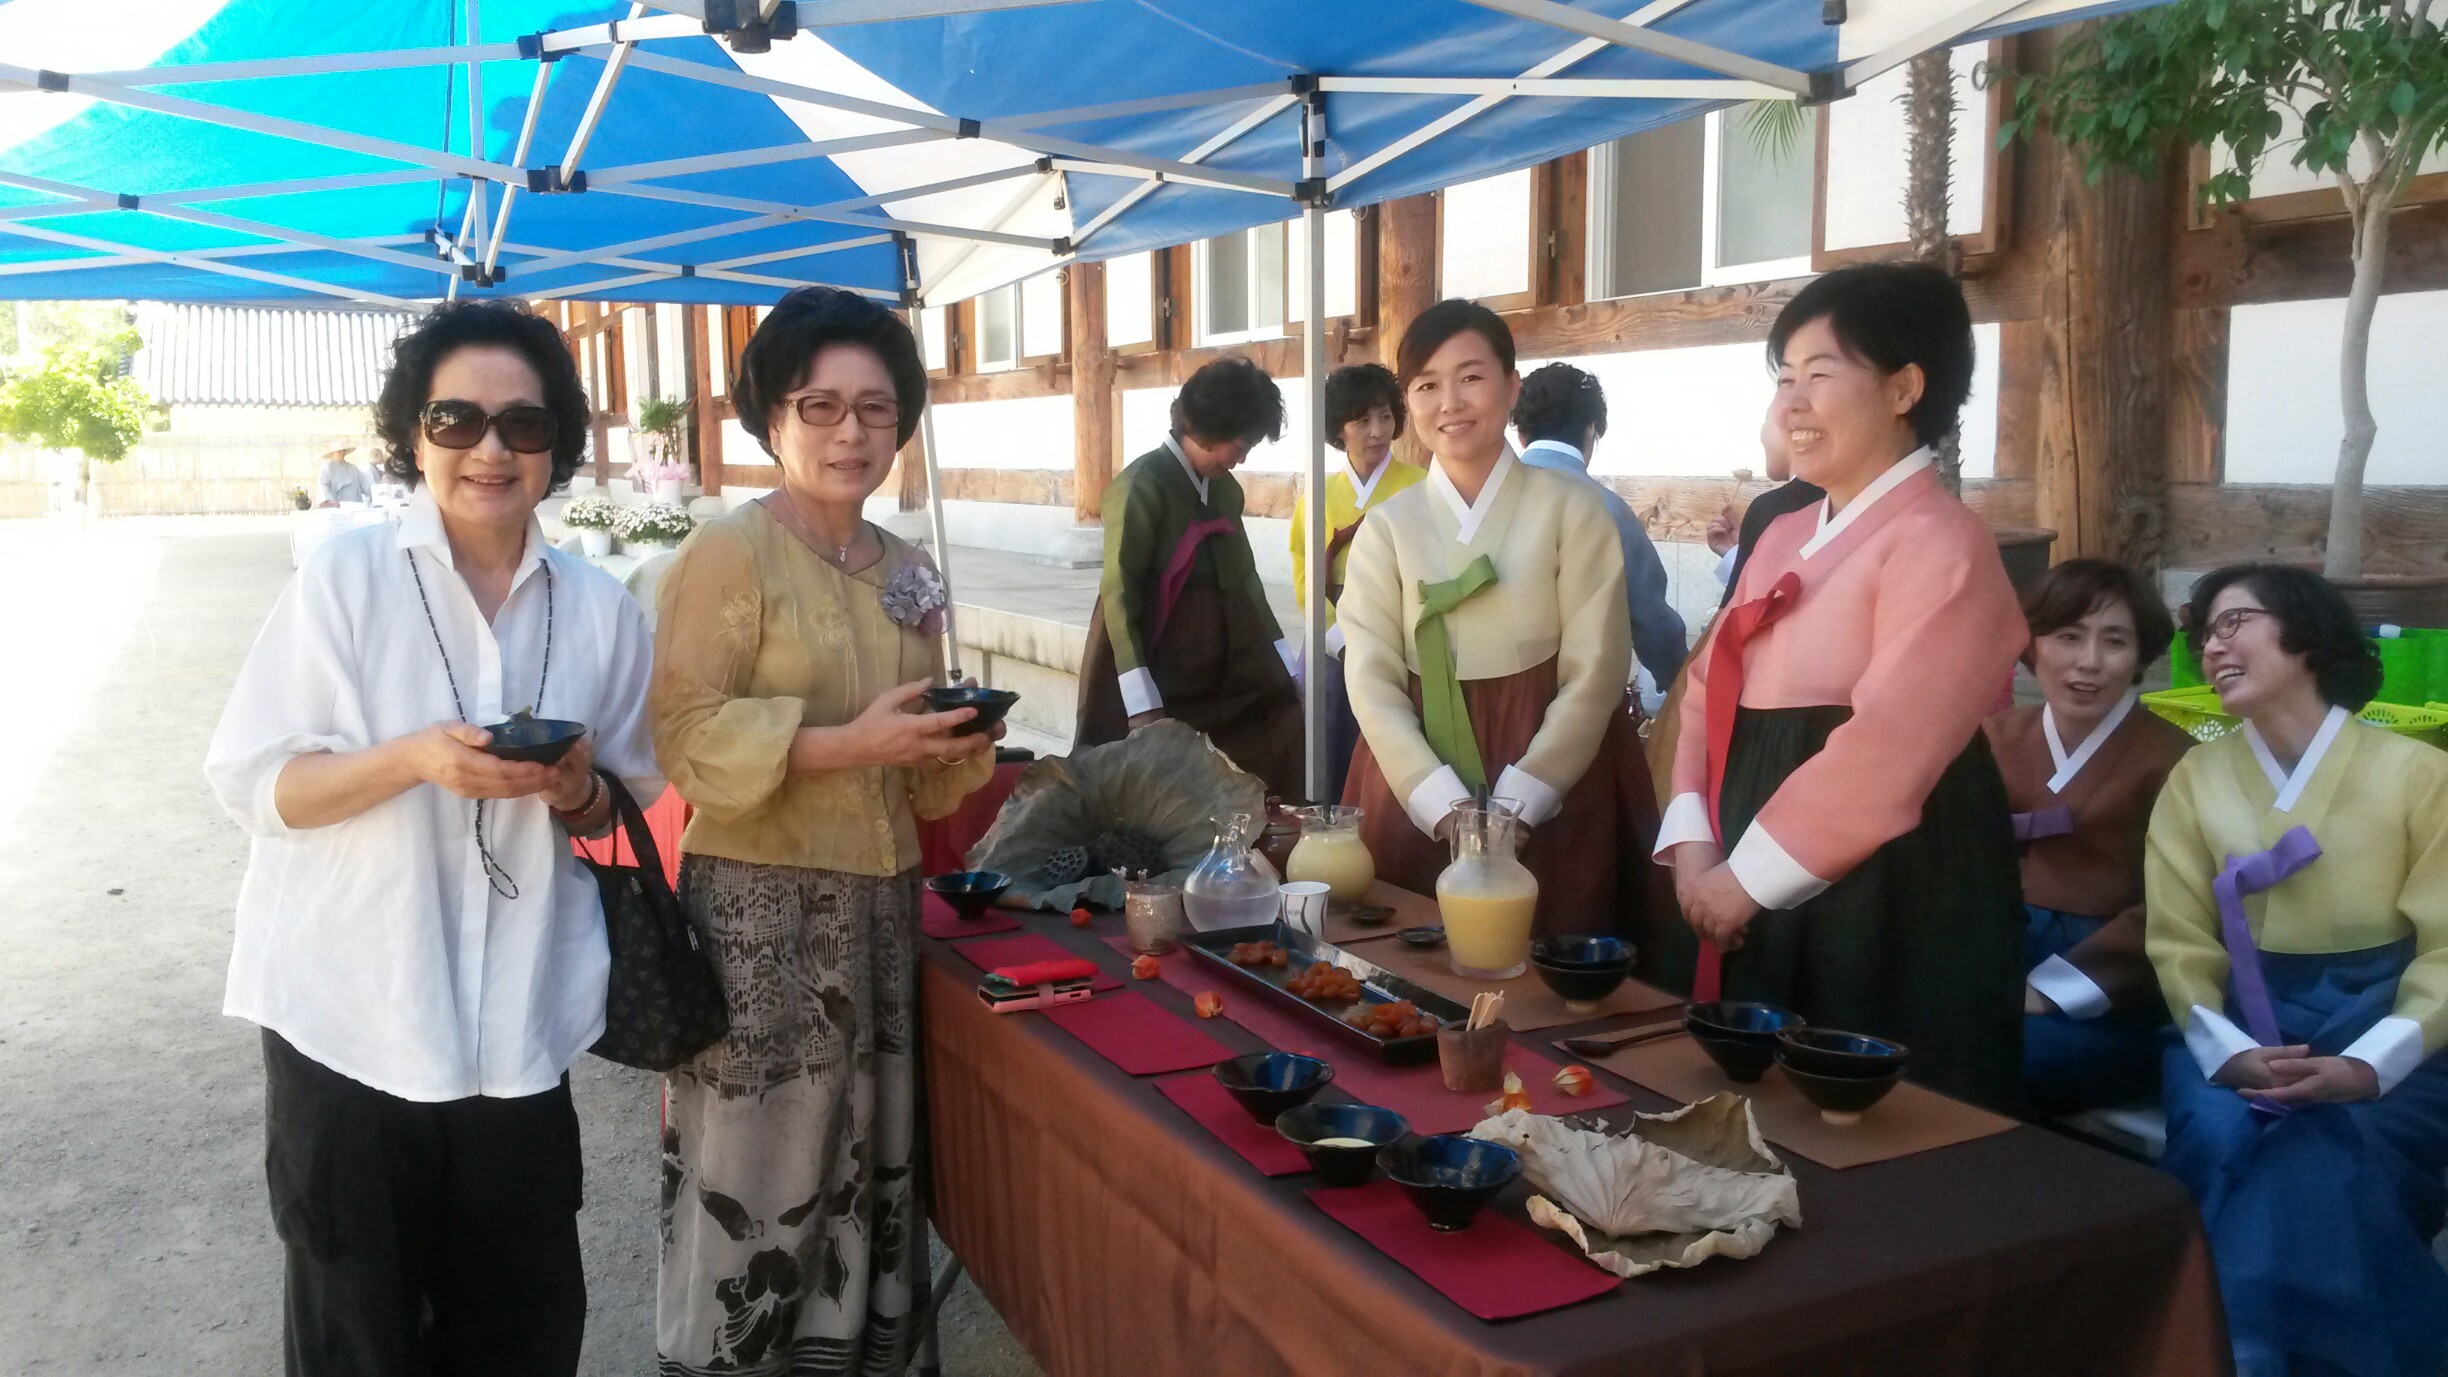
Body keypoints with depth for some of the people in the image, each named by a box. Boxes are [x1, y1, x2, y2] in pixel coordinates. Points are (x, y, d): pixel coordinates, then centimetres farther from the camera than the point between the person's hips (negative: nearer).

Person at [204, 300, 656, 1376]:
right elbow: (248, 782, -7)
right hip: (349, 1016, -2)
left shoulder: (600, 609, 2)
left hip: (519, 1025, 3)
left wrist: (574, 790, -12)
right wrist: (414, 761, -22)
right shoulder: (345, 577, -7)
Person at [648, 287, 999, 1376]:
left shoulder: (908, 571, 11)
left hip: (879, 899, 7)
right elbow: (683, 734, -16)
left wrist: (961, 748, -4)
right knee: (754, 1163, 1)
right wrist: (850, 742, -24)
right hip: (758, 902, -6)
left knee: (866, 1152, 14)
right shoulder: (727, 553, -10)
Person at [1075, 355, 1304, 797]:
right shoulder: (1142, 486, -12)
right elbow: (1120, 593, -17)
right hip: (1161, 683, -7)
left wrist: (1288, 670, 16)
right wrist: (1143, 706, -23)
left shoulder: (1226, 489, 10)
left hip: (1224, 675, 7)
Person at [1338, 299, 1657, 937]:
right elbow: (1372, 679, -2)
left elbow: (1595, 671, -4)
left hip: (1552, 799, -1)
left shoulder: (1569, 509, -1)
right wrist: (1446, 806, -14)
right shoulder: (1387, 527, 4)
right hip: (1417, 796, 2)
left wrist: (1516, 804, -11)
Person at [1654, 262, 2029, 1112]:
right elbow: (1711, 691, 10)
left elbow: (1882, 754, -22)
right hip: (1753, 901, 8)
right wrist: (1694, 846, -4)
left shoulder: (1940, 546, -14)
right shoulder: (1782, 539, 13)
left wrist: (1747, 878, -17)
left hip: (1884, 906, -8)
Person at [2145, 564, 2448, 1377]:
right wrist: (2226, 1052, -18)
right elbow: (2180, 943, 1)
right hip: (2243, 1020, 2)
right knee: (2217, 1138, -30)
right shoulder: (2194, 780, 8)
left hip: (2383, 1024, -2)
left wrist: (2369, 1065, -21)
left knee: (2323, 1161, -32)